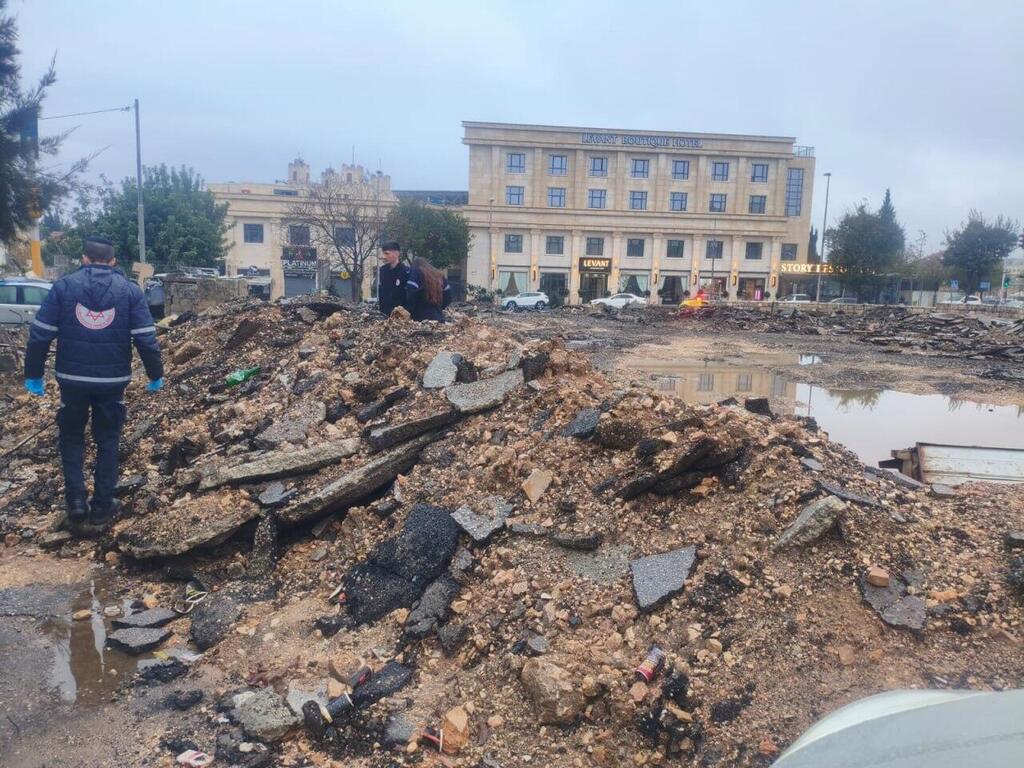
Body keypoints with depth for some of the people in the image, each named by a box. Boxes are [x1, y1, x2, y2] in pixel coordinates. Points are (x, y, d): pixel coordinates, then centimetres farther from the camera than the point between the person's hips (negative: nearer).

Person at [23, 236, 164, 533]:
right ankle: (101, 507, 15)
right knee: (107, 441, 13)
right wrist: (156, 374, 5)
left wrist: (33, 374, 7)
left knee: (71, 437, 18)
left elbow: (40, 334, -3)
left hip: (72, 378, 0)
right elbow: (146, 339, -6)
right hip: (113, 380, 0)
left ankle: (76, 501, 9)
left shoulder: (63, 286, -1)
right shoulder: (130, 290, -2)